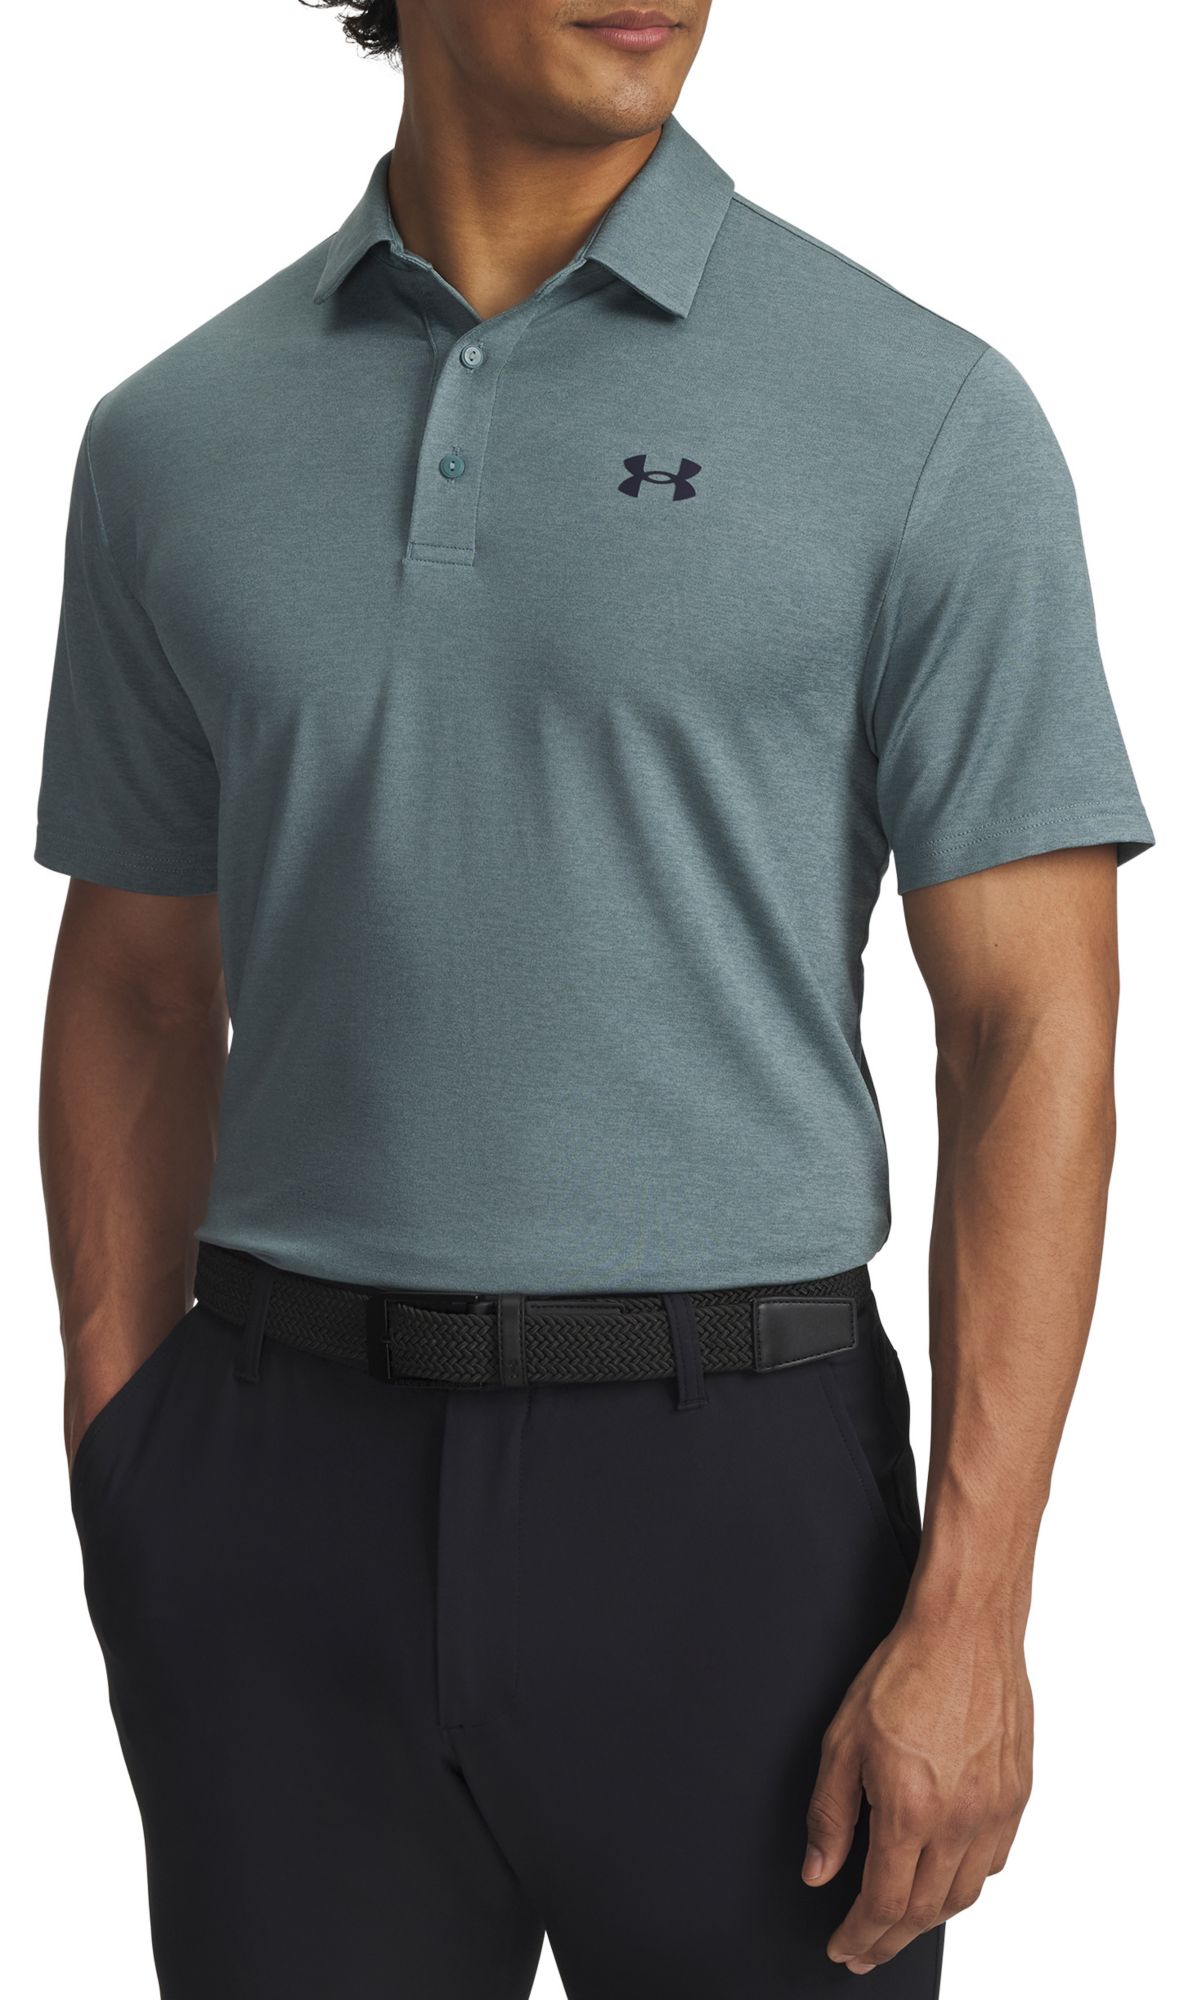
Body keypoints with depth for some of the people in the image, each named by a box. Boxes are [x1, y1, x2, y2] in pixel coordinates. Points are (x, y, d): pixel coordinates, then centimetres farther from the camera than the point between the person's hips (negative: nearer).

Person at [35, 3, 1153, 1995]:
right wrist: (120, 1525, 7)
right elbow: (136, 999, 12)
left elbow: (1036, 1032, -7)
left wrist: (973, 1611, -13)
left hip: (728, 1508, -2)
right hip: (292, 1526, 3)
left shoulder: (924, 418, -5)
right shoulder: (173, 443, 6)